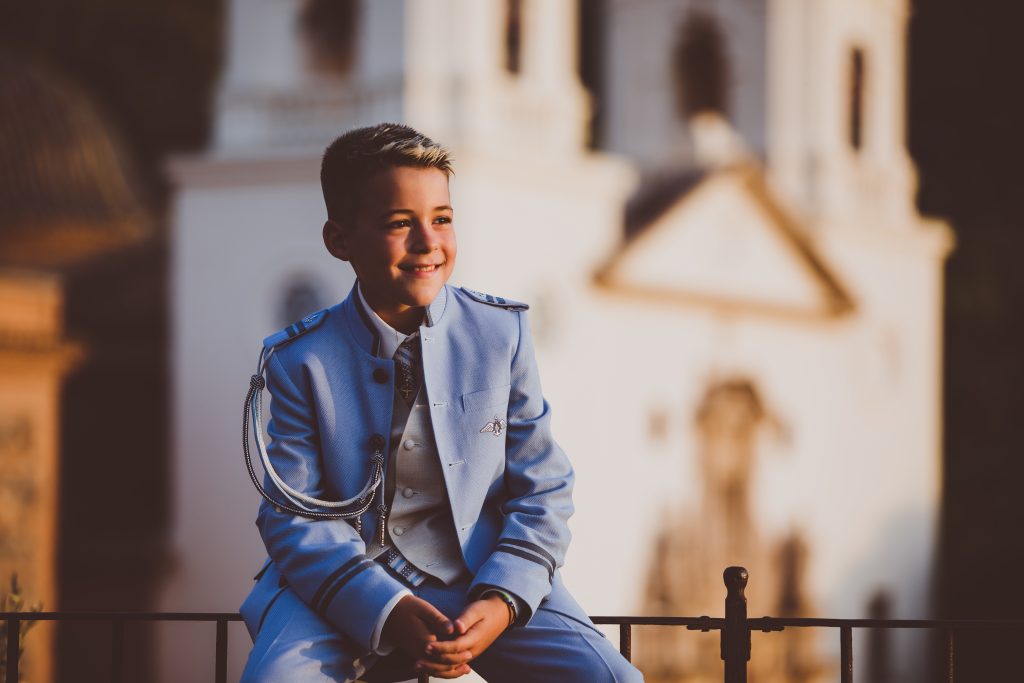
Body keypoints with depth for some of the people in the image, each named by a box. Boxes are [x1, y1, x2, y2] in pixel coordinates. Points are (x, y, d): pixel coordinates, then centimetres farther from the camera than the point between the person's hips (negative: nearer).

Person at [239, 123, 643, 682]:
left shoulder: (501, 332, 1)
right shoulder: (302, 360, -4)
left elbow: (543, 494, 3)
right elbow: (292, 516, -6)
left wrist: (502, 602, -15)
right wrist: (390, 613, -21)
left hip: (485, 579, 2)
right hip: (346, 590, -1)